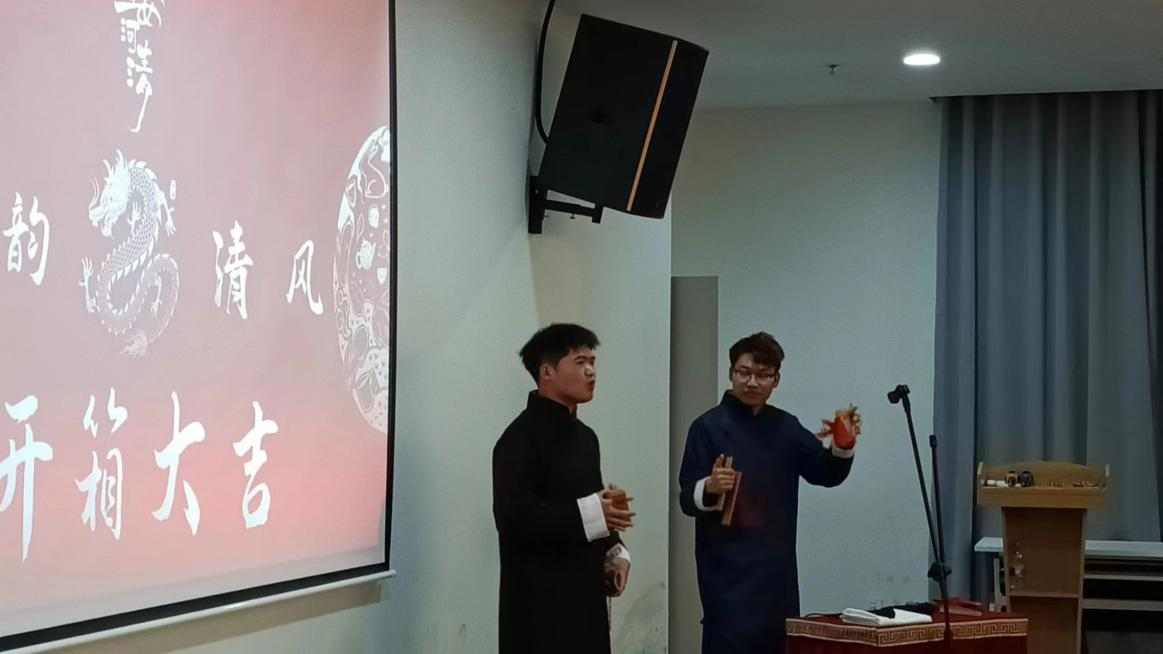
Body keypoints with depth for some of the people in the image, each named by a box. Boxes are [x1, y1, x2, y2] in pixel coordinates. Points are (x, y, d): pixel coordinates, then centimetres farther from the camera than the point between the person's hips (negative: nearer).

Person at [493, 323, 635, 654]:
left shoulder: (584, 435, 17)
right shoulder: (521, 438, -13)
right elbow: (514, 517, -22)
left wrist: (614, 552, 4)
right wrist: (591, 513, -24)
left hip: (585, 592, 9)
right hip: (541, 601, -9)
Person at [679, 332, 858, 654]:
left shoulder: (785, 427, 10)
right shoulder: (709, 427, -7)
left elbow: (827, 473, 11)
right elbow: (689, 499, -11)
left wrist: (843, 444, -8)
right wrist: (710, 487, -33)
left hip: (777, 568, 6)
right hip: (728, 570, -6)